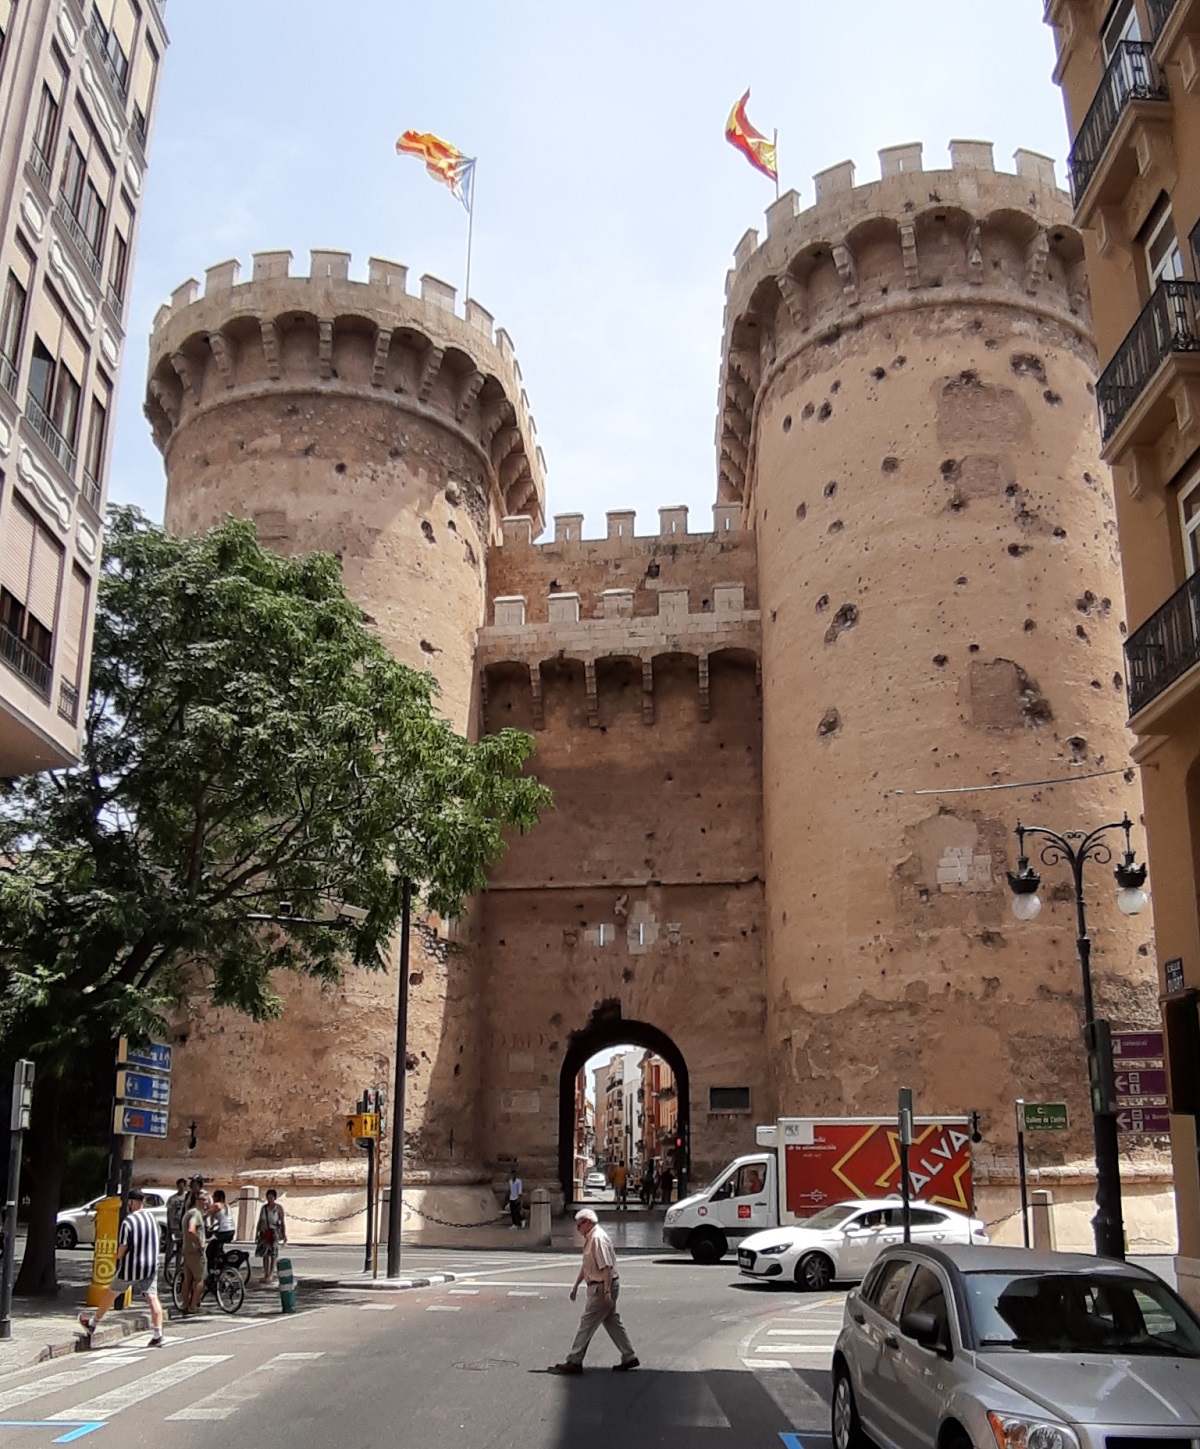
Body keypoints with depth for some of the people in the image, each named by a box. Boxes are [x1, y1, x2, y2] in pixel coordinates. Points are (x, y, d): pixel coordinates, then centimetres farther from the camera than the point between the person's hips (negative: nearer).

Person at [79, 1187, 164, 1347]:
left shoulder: (128, 1222, -17)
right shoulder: (151, 1217, 2)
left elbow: (123, 1248, -12)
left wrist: (118, 1257, 7)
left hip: (130, 1268, -4)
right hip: (151, 1267, 4)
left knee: (110, 1294, 17)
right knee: (153, 1298, 0)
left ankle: (93, 1323, 35)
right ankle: (157, 1335, -8)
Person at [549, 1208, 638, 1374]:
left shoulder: (598, 1239, -20)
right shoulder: (590, 1239, 13)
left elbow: (607, 1267, -25)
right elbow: (586, 1265, 23)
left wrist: (606, 1292, -25)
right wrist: (576, 1286, 25)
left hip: (602, 1287, -10)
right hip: (598, 1287, 10)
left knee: (587, 1323, -4)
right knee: (612, 1322, 13)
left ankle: (574, 1362, 2)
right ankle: (629, 1357, 19)